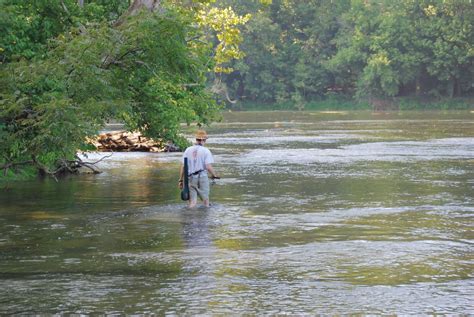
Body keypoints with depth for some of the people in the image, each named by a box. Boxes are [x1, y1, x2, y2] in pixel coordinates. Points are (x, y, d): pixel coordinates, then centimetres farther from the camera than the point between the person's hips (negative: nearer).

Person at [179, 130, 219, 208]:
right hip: (202, 177, -3)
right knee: (205, 200, 9)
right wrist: (214, 175, 3)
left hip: (191, 178, 3)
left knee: (192, 202, 4)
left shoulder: (188, 150, 6)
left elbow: (182, 166, 5)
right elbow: (208, 166, -15)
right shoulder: (206, 151, -6)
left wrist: (181, 180, 11)